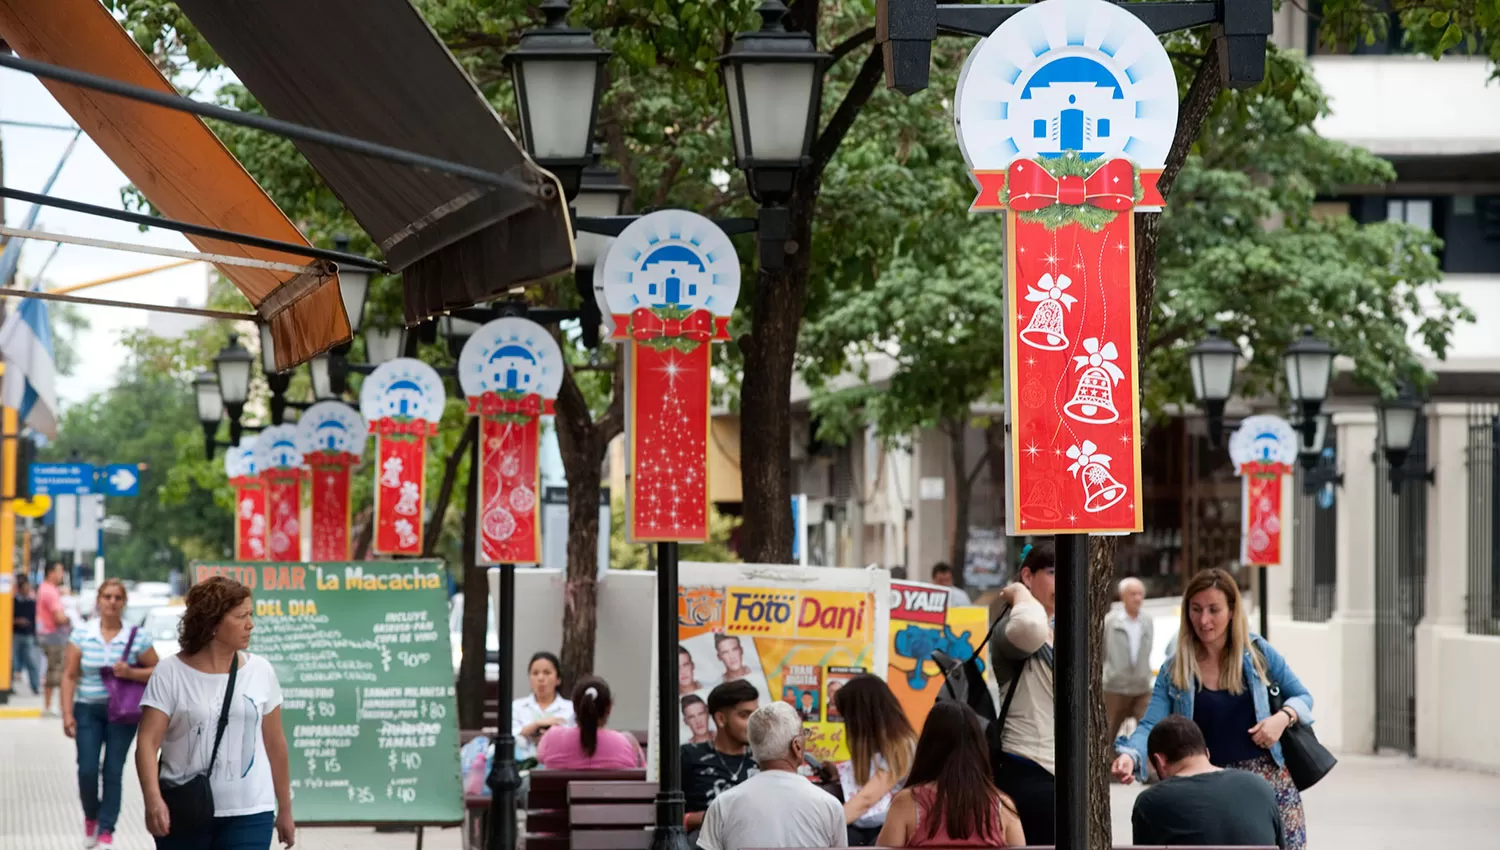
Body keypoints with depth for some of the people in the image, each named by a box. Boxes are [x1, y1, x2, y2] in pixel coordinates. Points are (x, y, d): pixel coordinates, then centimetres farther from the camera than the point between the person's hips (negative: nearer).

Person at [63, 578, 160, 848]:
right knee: (87, 770, -6)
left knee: (113, 772, -2)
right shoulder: (82, 635, 0)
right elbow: (69, 676, 1)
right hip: (88, 710, 0)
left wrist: (131, 673, -16)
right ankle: (91, 816, 22)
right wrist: (67, 714, -6)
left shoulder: (138, 637, -2)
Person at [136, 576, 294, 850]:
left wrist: (285, 809, 14)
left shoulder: (260, 671, 4)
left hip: (248, 815, 1)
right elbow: (148, 743, -13)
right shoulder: (170, 673, -6)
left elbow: (275, 744, 11)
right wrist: (153, 799, -29)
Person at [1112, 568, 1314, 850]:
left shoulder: (1257, 652, 2)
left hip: (1267, 778, 0)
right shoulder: (1175, 669, 2)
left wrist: (1283, 717, -11)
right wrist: (1129, 756, -27)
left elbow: (1302, 697, 11)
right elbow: (1151, 725, -6)